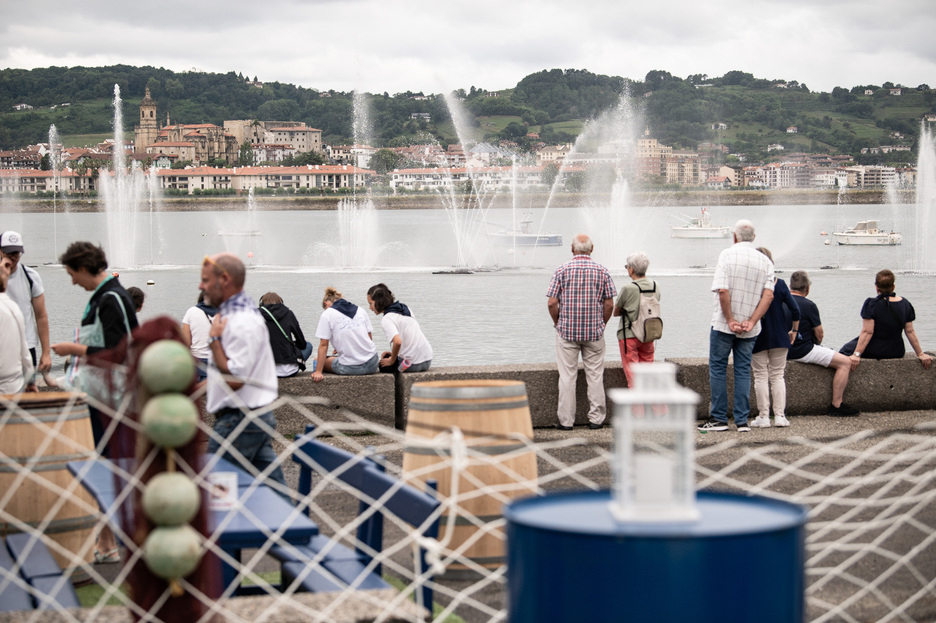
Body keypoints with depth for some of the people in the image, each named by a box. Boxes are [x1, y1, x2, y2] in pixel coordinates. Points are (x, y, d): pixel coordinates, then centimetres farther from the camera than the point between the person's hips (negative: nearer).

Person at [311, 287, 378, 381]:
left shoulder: (327, 314, -1)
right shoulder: (360, 310, 12)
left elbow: (323, 345, -4)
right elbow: (370, 338, 14)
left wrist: (318, 372, -3)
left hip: (349, 368, -4)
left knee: (321, 362, 22)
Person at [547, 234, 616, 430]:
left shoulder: (562, 270, -4)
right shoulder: (602, 271, 0)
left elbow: (551, 303, -7)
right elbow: (609, 304, 0)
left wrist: (558, 323, 8)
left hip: (567, 331, -1)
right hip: (594, 332, 1)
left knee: (567, 376, 2)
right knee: (595, 375, 7)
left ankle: (566, 420, 4)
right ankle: (596, 418, 9)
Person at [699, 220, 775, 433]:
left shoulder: (727, 254, -7)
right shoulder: (765, 261, 5)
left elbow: (723, 291, -17)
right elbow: (768, 295, -6)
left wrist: (730, 320, -12)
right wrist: (751, 322, -9)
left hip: (723, 323, -4)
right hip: (749, 328, 4)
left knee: (717, 368, 6)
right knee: (743, 370, 9)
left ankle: (719, 418, 6)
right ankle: (742, 421, 6)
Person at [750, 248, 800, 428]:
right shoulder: (780, 284, -3)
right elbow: (795, 310, -4)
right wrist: (794, 330, 10)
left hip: (758, 339, -2)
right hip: (779, 338, 3)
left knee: (761, 377, 4)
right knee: (777, 376, 11)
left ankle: (763, 416, 4)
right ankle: (780, 415, 7)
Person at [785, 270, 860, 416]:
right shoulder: (808, 305, -15)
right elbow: (820, 334, -8)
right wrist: (817, 343, 16)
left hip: (784, 352, 9)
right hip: (803, 352, -9)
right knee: (845, 363, -5)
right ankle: (836, 405, -7)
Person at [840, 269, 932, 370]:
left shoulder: (871, 304, -17)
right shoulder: (905, 304, -3)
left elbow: (867, 332, -21)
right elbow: (910, 332, -1)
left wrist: (856, 355, -21)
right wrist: (920, 354, 6)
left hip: (874, 352, -6)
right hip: (897, 353, 6)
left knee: (846, 349, 15)